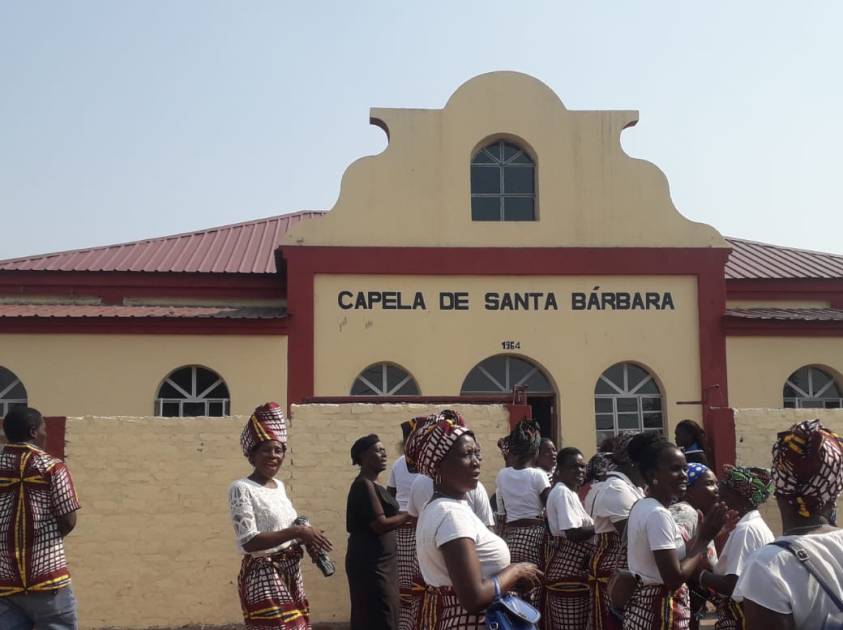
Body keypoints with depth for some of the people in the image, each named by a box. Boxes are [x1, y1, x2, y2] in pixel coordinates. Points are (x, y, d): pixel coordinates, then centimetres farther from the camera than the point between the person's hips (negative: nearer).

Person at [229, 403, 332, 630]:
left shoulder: (280, 485, 11)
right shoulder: (241, 489, -13)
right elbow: (248, 542, -22)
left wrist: (306, 536, 0)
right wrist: (296, 531, -25)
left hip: (291, 573, 8)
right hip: (264, 576, -8)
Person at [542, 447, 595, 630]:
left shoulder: (570, 492, 16)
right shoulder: (562, 492, -16)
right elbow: (574, 533, -23)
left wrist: (596, 525, 2)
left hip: (575, 567, 10)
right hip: (568, 569, -10)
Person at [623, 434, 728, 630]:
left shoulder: (642, 507, 9)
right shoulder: (657, 514, -20)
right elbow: (674, 577, -23)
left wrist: (701, 535, 1)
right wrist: (704, 539, -13)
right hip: (661, 613, -10)